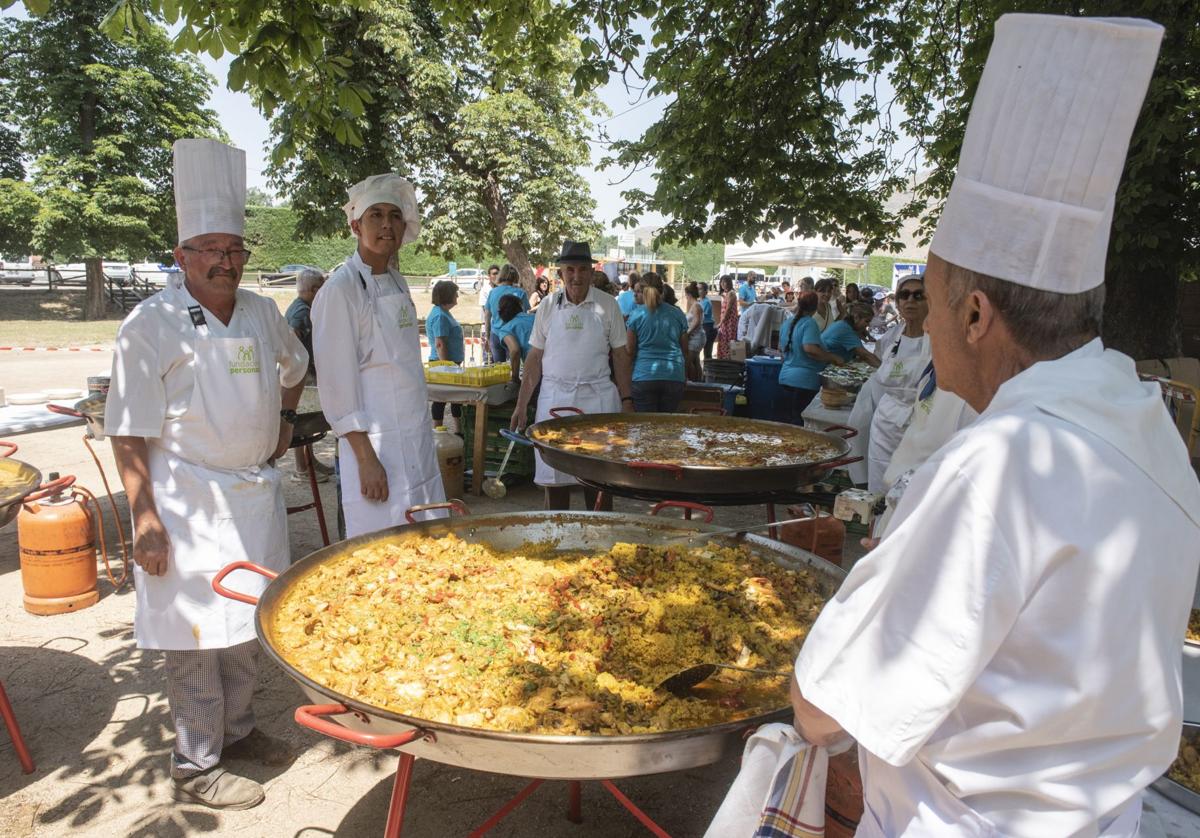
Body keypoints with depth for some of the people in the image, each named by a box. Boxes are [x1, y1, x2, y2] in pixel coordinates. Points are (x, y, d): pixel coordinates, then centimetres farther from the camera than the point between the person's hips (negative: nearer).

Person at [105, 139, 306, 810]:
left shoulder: (261, 312, 5)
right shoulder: (153, 325, -13)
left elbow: (295, 366, 27)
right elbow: (129, 433, -13)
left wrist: (286, 418, 16)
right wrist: (144, 517, -16)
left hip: (257, 491, 6)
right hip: (189, 501, -6)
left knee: (248, 625, 17)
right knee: (197, 636, 3)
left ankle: (237, 729, 36)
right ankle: (196, 766, 21)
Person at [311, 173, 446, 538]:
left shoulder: (398, 283, 12)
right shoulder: (341, 288, -12)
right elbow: (336, 382, -14)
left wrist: (424, 433, 17)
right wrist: (366, 458, -17)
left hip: (418, 441, 8)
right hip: (375, 443, -8)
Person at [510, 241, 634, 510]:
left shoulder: (607, 305, 2)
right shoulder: (548, 306, 5)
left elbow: (620, 356, 4)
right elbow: (535, 358, 8)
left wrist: (627, 401, -1)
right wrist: (521, 405, 4)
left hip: (598, 398, -1)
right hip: (555, 397, 2)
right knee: (554, 480, 6)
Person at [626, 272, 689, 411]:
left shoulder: (636, 315, 0)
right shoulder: (678, 314, 9)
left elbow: (630, 350, 0)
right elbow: (685, 349, 14)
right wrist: (685, 376, 27)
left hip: (644, 376, -2)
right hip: (674, 377, 2)